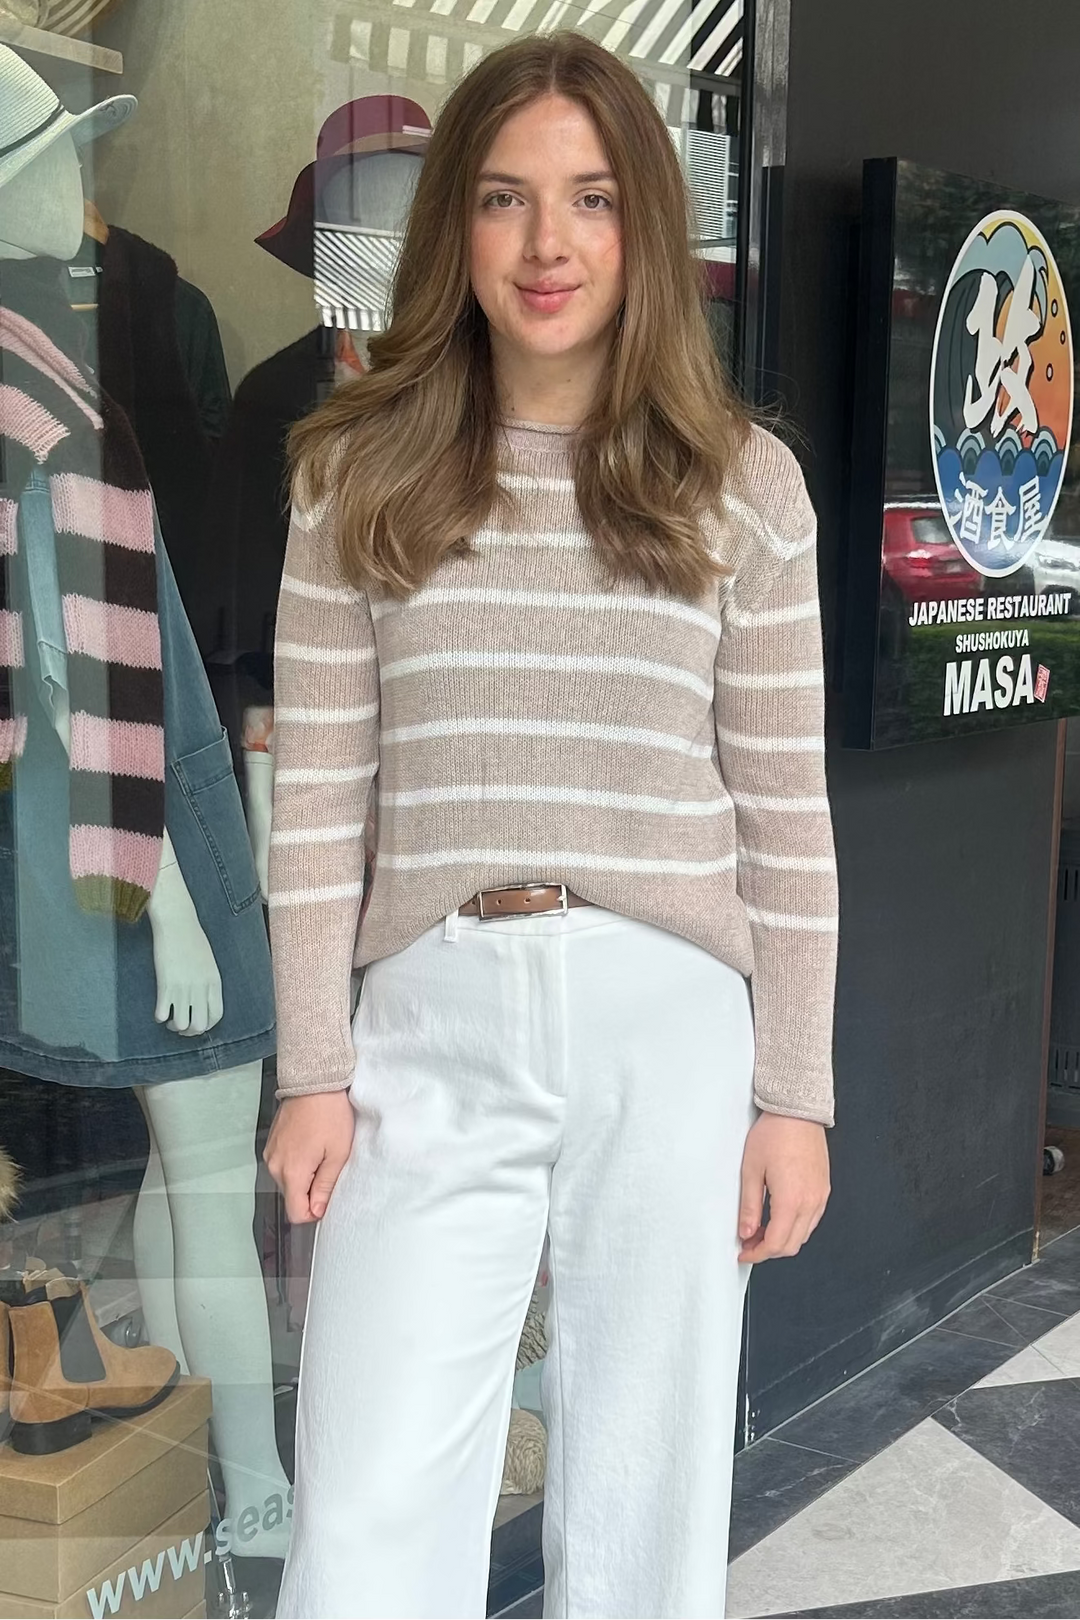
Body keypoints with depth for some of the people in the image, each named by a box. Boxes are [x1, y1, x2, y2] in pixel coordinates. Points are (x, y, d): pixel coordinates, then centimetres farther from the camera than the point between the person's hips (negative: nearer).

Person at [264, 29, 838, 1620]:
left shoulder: (743, 485, 4)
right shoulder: (363, 473, 4)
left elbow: (783, 814, 4)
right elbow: (318, 794, 3)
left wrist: (795, 1094, 3)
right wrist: (314, 1070, 0)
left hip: (670, 1025, 0)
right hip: (432, 1025, 0)